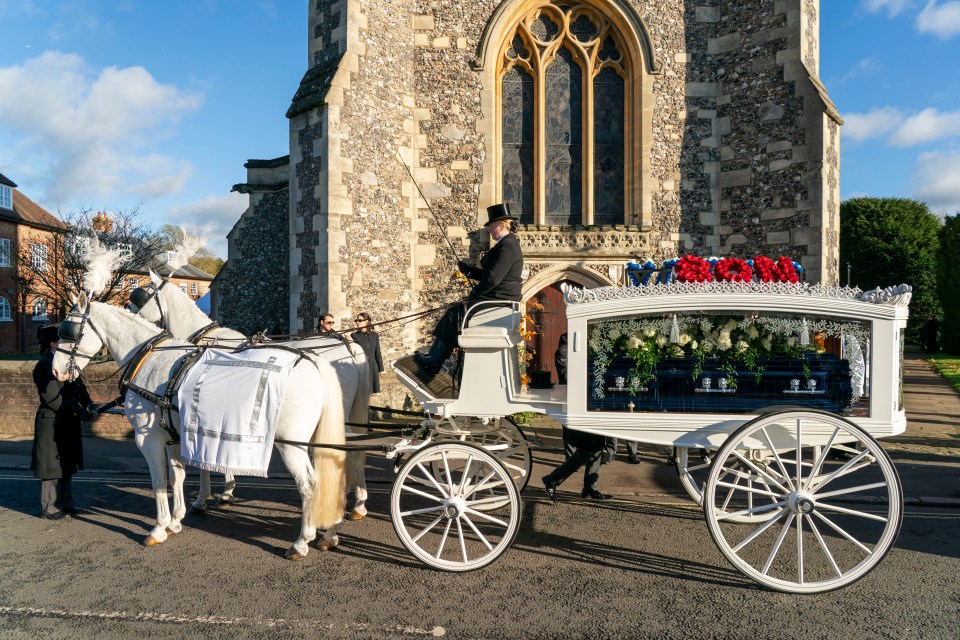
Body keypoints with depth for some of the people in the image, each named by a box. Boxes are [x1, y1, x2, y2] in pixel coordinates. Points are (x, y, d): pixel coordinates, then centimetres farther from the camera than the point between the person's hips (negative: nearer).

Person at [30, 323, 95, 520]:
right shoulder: (44, 366, -16)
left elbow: (78, 387, 10)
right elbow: (52, 399, -21)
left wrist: (88, 406, -6)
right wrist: (78, 412, -21)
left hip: (68, 422, 8)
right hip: (52, 422, -8)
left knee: (67, 465, 16)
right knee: (52, 466, 2)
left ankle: (65, 503, 27)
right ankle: (49, 508, 14)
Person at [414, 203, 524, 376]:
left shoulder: (507, 245, -16)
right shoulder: (507, 244, 17)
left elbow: (493, 278, -24)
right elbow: (487, 274, 20)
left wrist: (474, 293, -10)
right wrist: (468, 270, 9)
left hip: (497, 302, -10)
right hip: (496, 301, 10)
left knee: (454, 314, -6)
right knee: (455, 312, 10)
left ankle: (433, 363, 5)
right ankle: (433, 358, 12)